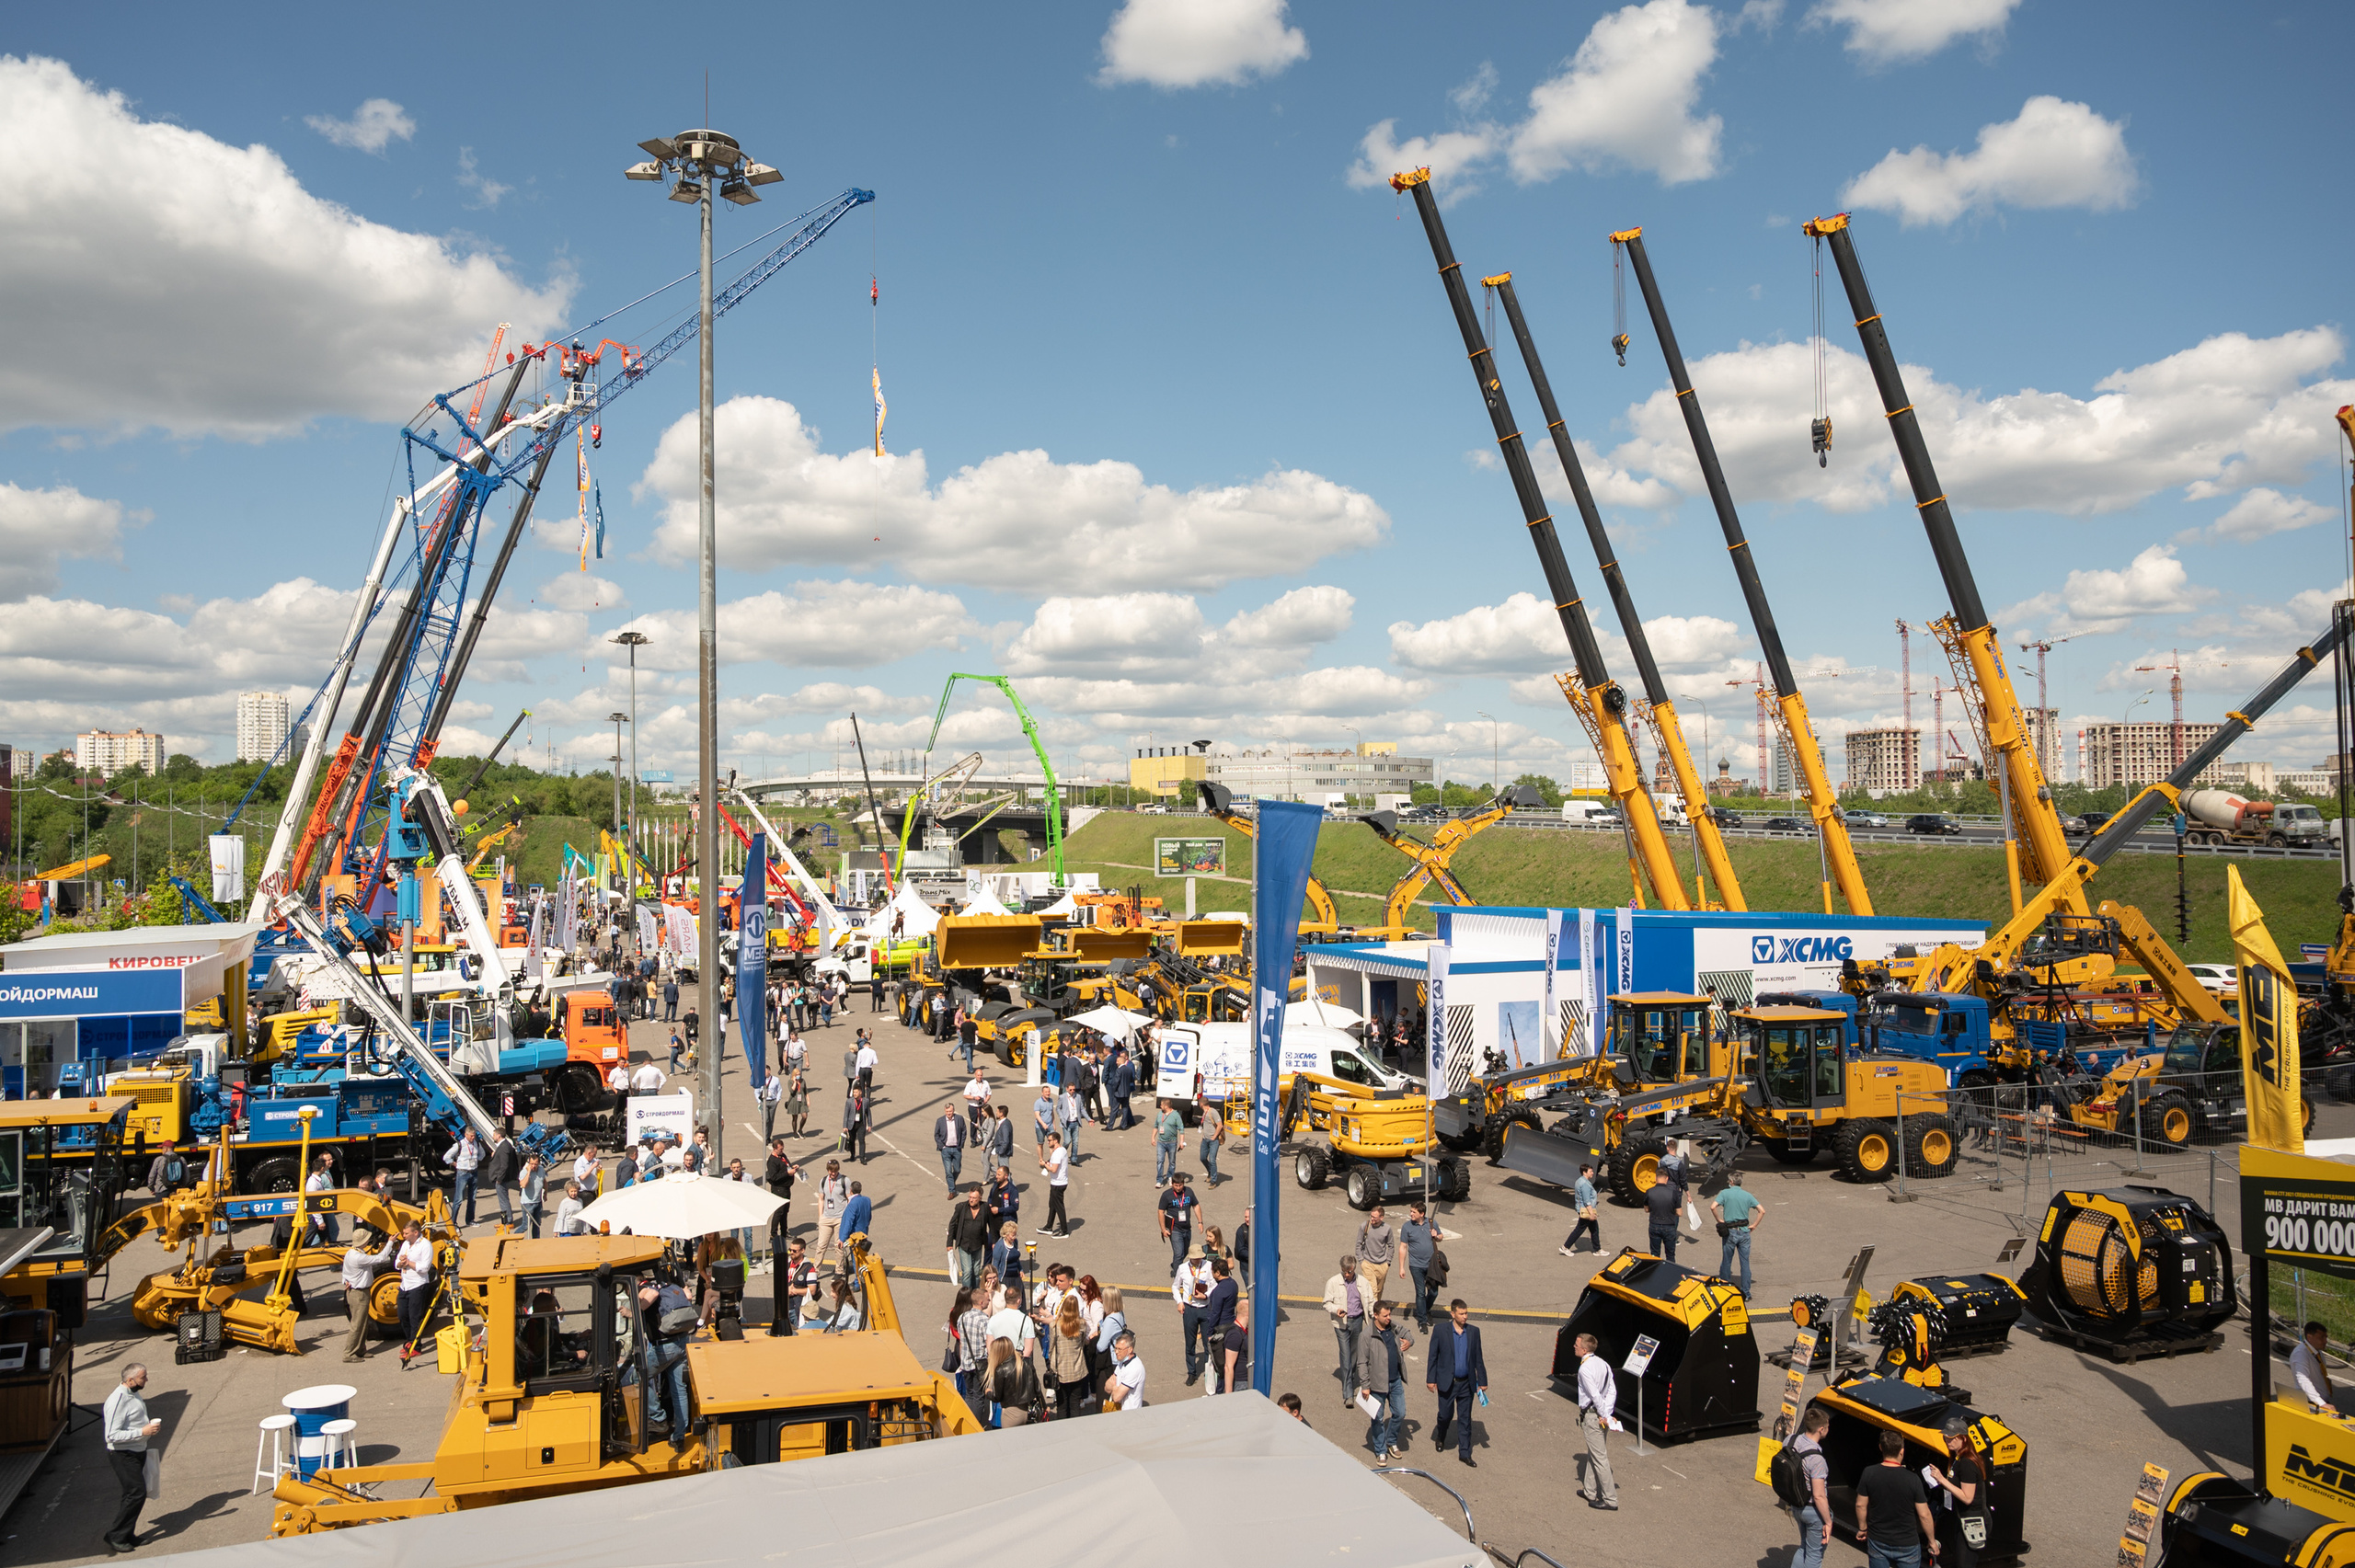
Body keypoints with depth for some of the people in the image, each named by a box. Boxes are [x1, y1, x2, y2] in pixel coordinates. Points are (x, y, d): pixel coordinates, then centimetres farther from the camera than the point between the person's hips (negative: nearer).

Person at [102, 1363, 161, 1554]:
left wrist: (150, 1424, 10)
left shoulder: (134, 1394, 8)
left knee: (132, 1494, 13)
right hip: (123, 1455, -9)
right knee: (137, 1493, -11)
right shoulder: (117, 1400, -23)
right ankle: (115, 1537, 0)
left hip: (138, 1451, 9)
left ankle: (126, 1534, 22)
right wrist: (142, 1432, -26)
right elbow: (112, 1435, -25)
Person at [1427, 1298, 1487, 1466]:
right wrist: (1430, 1379, -4)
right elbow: (1433, 1356, -3)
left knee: (1465, 1419, 8)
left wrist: (1482, 1381, 8)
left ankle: (1464, 1453, 18)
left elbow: (1478, 1358, 7)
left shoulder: (1474, 1331, 0)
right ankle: (1440, 1437, 39)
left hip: (1466, 1383, 2)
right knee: (1445, 1414, 9)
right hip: (1447, 1382, -2)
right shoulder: (1441, 1330, -9)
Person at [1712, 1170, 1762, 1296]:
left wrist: (1719, 1220, -4)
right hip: (1744, 1232, 2)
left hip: (1729, 1232, -2)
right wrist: (1754, 1225, 4)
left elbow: (1713, 1206, -17)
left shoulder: (1725, 1193, -4)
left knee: (1726, 1262, 10)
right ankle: (1746, 1292, 8)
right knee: (1745, 1262, 7)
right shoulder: (1748, 1195, 4)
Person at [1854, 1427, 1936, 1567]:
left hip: (1877, 1543, 2)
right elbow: (1924, 1515, -11)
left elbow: (1861, 1505, -3)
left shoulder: (1869, 1473, -12)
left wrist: (1862, 1528, 14)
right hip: (1907, 1545, -2)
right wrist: (1932, 1541, 5)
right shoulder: (1912, 1479, -18)